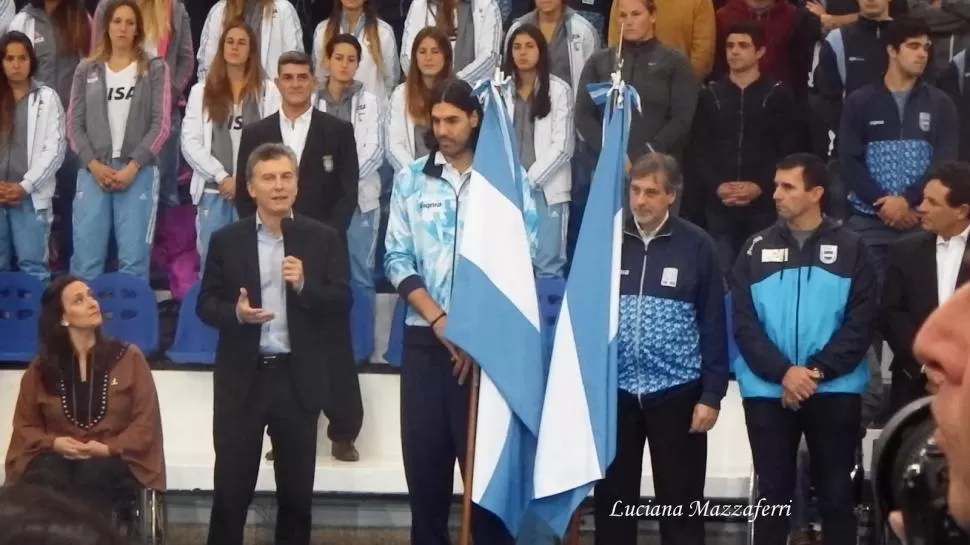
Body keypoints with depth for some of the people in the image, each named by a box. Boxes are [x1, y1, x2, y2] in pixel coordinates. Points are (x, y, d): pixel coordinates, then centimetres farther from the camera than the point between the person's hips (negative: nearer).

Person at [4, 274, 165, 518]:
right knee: (47, 480, -36)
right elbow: (25, 425, 14)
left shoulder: (128, 357, 8)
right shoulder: (41, 367, 13)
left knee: (91, 476, -38)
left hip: (113, 461, -1)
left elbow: (146, 421, 4)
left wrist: (109, 448, -13)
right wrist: (54, 443, -8)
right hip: (57, 457, 1)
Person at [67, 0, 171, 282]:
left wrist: (132, 166, -10)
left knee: (134, 259, -7)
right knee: (86, 258, -3)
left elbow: (161, 124, 0)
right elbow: (74, 124, 8)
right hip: (93, 172, 2)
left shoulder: (155, 69, 7)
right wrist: (94, 165, -7)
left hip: (138, 172, -2)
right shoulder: (87, 70, 13)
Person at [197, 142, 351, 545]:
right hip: (242, 378, 0)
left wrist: (304, 285, -18)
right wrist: (235, 312, -18)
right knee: (231, 489, 3)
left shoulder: (324, 239, 3)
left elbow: (342, 305, -1)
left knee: (297, 491, 9)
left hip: (298, 379, 1)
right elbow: (206, 304, 3)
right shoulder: (226, 240, 3)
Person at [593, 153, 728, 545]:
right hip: (615, 391, 2)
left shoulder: (696, 246, -3)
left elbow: (714, 325, -1)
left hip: (677, 392, -2)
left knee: (680, 500, 4)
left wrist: (712, 394, -5)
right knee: (613, 498, 8)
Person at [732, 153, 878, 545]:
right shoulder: (757, 249, 6)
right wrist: (782, 372, -15)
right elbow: (744, 323, -1)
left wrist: (818, 370, -16)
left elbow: (861, 323, -4)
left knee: (836, 495, 5)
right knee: (773, 493, 6)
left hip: (835, 390, -1)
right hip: (768, 392, 1)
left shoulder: (850, 249, 3)